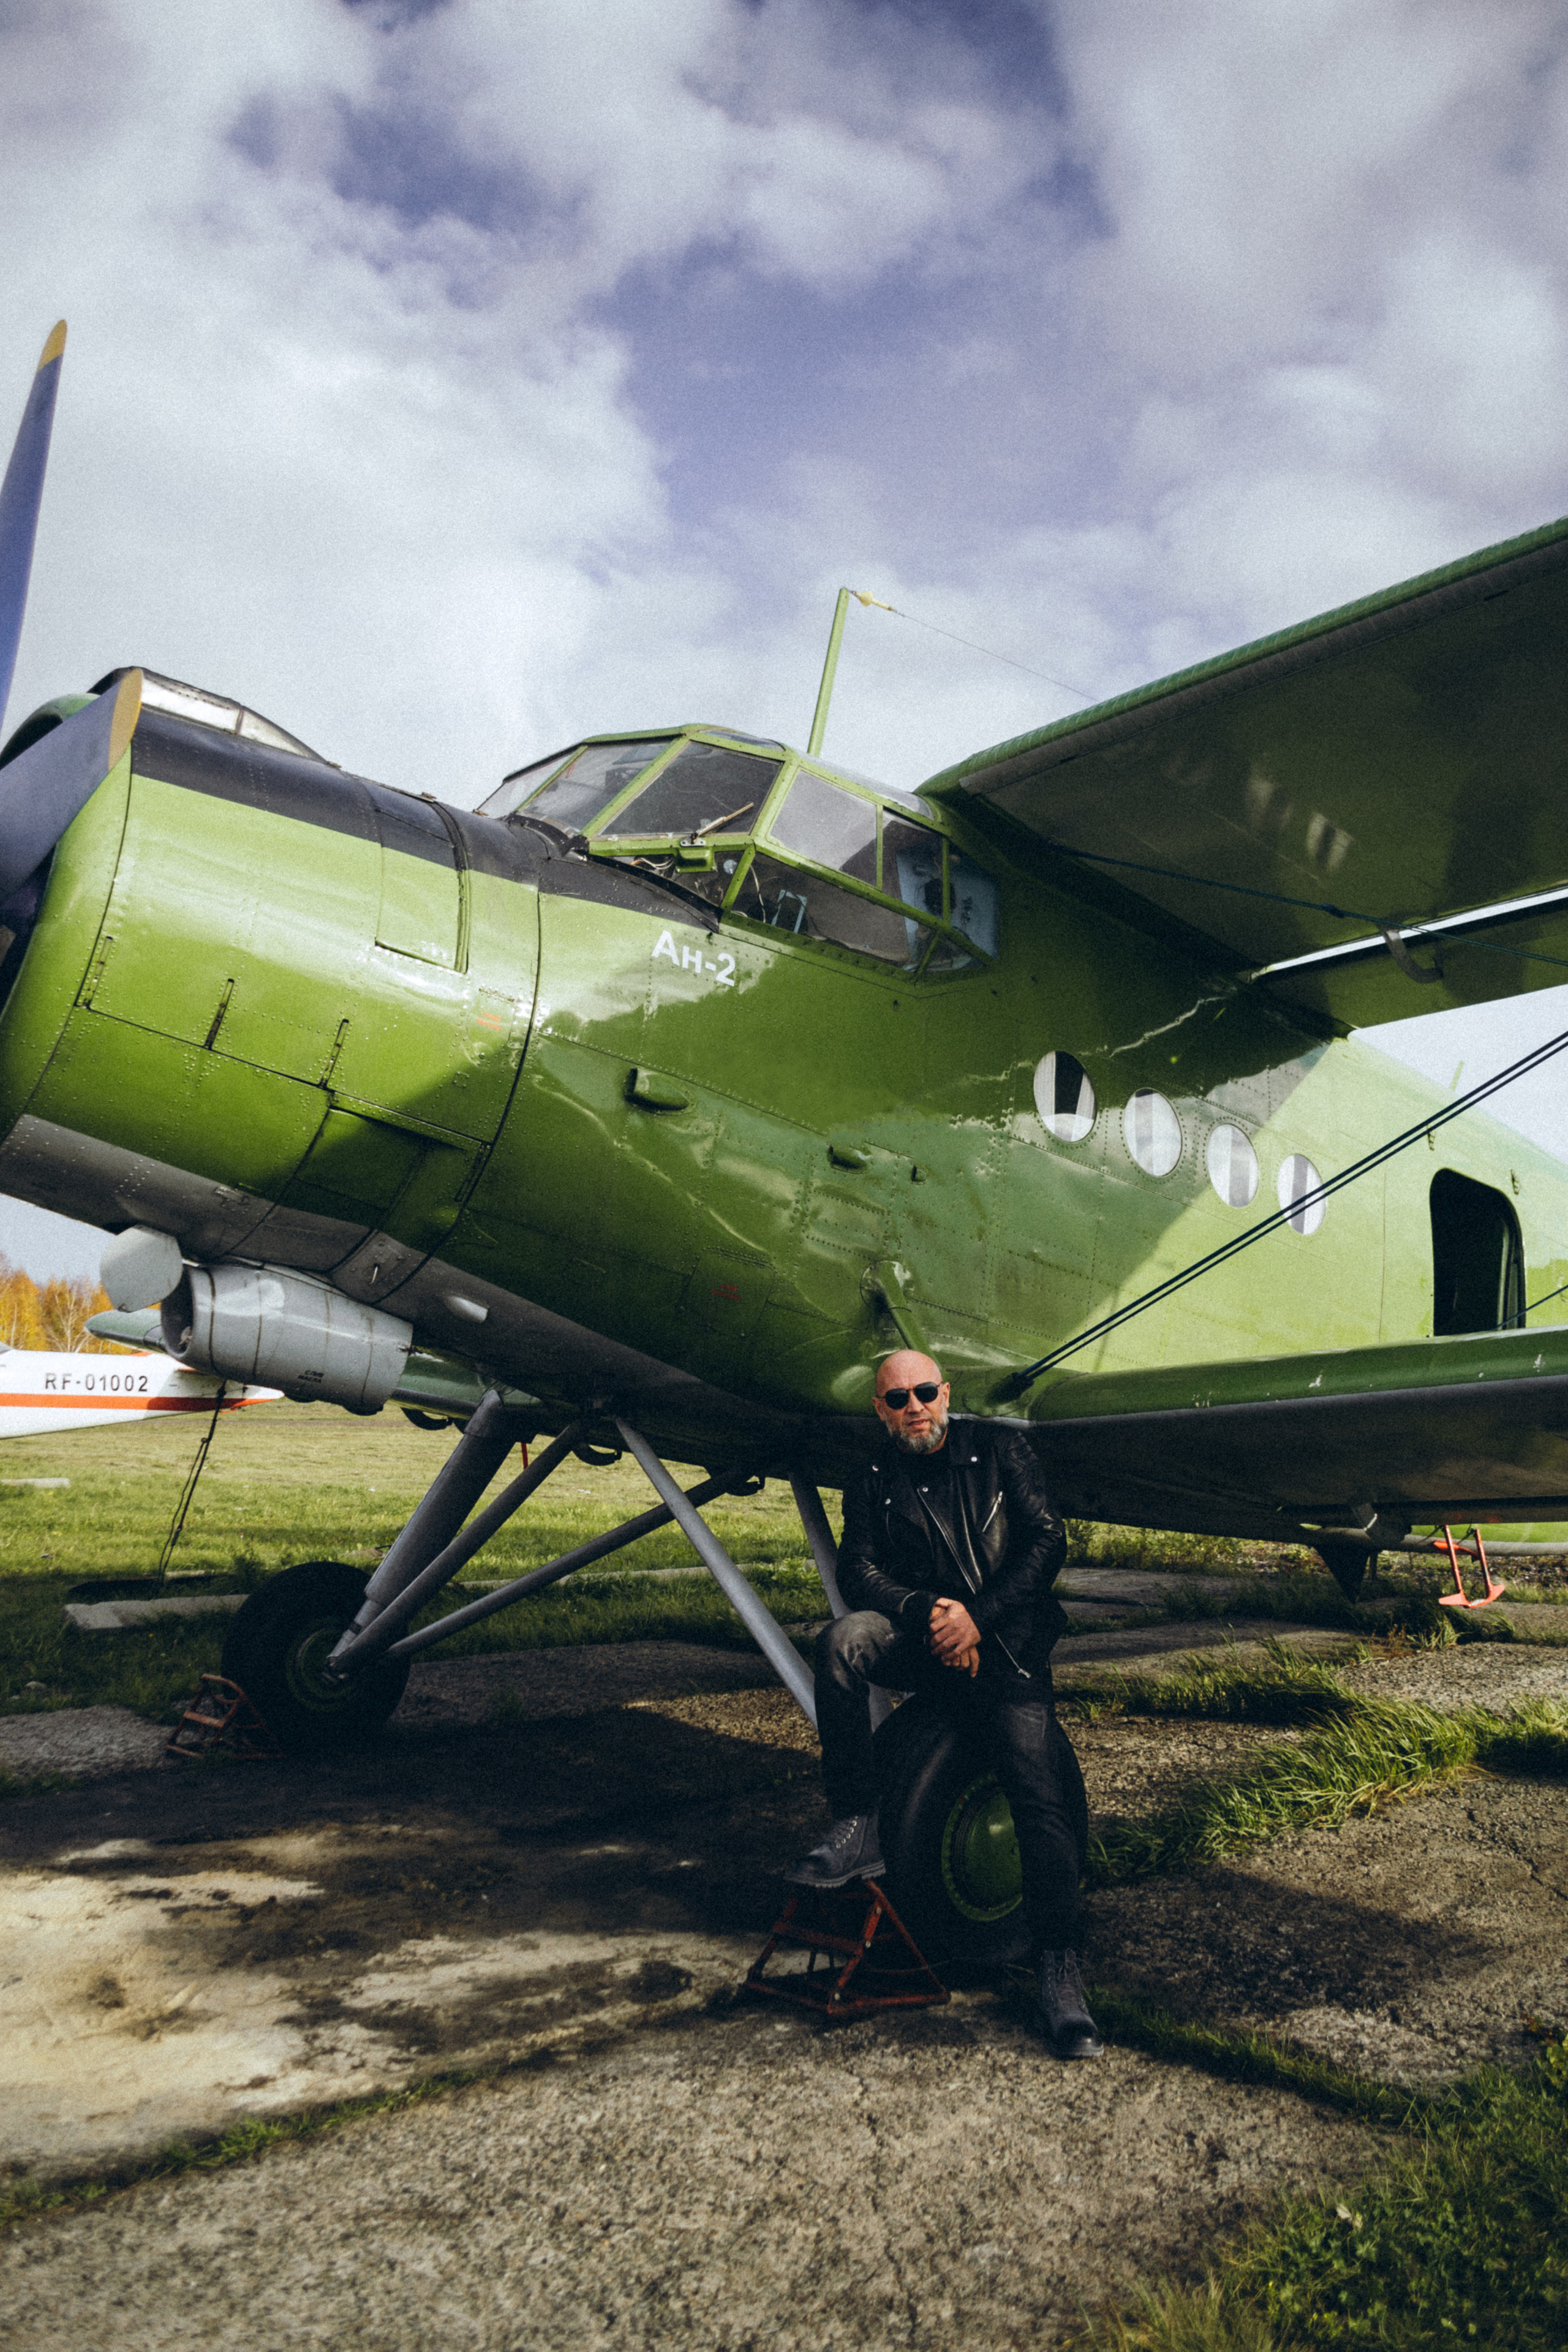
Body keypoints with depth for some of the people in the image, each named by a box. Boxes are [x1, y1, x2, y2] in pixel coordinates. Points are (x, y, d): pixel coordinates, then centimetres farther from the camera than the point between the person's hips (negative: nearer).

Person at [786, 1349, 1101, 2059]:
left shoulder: (999, 1452, 7)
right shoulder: (871, 1484, 12)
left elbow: (1046, 1541, 0)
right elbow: (857, 1571, 0)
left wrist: (977, 1616, -10)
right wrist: (927, 1613, -18)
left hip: (1006, 1646, -2)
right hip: (920, 1645, 2)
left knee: (1042, 1794, -19)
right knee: (844, 1638, -29)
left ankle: (1058, 1970, -9)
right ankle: (855, 1829, -23)